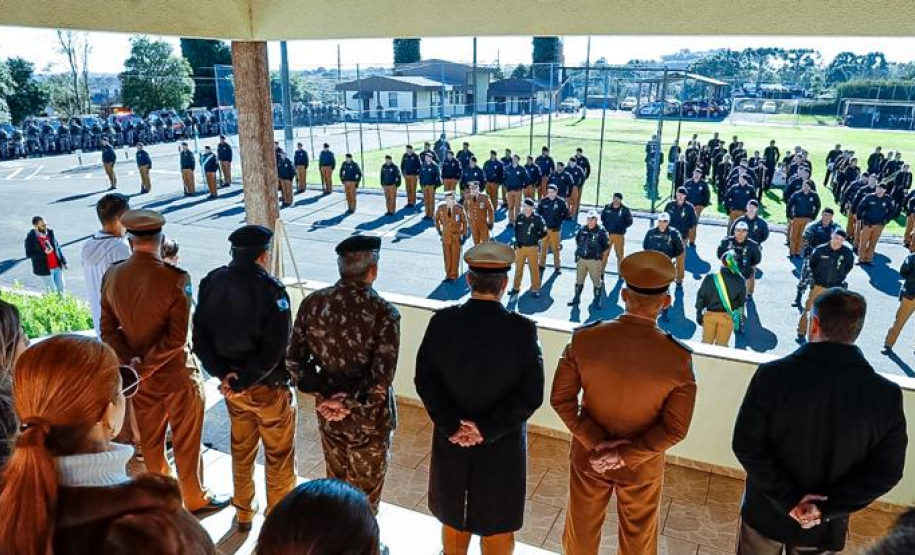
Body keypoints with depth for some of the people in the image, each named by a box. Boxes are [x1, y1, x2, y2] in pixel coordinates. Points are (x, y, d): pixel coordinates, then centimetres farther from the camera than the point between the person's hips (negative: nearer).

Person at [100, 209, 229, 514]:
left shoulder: (111, 276, -6)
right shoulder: (175, 279, -23)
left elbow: (108, 329, -1)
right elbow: (176, 337, -25)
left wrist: (130, 361, -8)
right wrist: (144, 367, -16)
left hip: (138, 376, 5)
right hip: (176, 373, -5)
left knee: (150, 439, 22)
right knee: (186, 441, 12)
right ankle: (195, 499, 29)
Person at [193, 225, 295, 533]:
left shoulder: (211, 283, -4)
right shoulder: (271, 290, -22)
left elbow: (200, 337, -5)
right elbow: (274, 349, -26)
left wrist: (223, 373, -11)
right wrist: (241, 381, -17)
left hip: (232, 382, 6)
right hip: (269, 387, -6)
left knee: (241, 450, 24)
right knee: (279, 457, 13)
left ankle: (243, 513, 40)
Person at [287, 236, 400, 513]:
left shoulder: (312, 303, -10)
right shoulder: (384, 313, -23)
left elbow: (294, 360, -6)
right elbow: (381, 378, -26)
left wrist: (323, 394, -4)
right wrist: (354, 405, -15)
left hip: (328, 410, 5)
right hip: (368, 417, -4)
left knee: (335, 480, 27)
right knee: (365, 490, 19)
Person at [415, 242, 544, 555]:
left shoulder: (441, 322, -14)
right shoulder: (523, 330, -19)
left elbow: (425, 380, -13)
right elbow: (530, 395, -20)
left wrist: (452, 426, -14)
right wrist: (487, 429, -17)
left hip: (452, 440, 2)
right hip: (502, 445, -2)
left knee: (454, 517, 24)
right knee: (498, 524, 20)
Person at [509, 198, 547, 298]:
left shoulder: (537, 218, -10)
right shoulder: (520, 217, 1)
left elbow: (543, 233, -2)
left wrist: (535, 238, -7)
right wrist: (517, 240, 3)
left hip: (532, 248, -4)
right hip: (520, 247, 4)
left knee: (534, 269, 4)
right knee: (518, 268, 13)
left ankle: (535, 290, 16)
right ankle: (516, 287, 27)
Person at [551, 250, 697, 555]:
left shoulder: (583, 338, -20)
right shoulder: (678, 358, -23)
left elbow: (561, 399, -14)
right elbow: (675, 429, -18)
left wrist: (596, 443, -12)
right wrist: (625, 456, -15)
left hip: (588, 454, 1)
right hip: (642, 465, -1)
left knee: (581, 530, 25)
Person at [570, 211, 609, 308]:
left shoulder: (601, 231, -10)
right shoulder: (582, 229, 1)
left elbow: (606, 245, -2)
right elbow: (577, 240, 19)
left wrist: (598, 252, -3)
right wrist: (580, 250, 11)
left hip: (594, 260, -4)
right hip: (581, 259, 4)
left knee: (597, 281, 3)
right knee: (579, 280, 16)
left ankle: (597, 301, 16)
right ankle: (576, 298, 31)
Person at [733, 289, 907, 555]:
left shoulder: (772, 374, -21)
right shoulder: (887, 394, -13)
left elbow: (746, 444, -20)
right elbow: (886, 471, -10)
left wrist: (788, 500, -13)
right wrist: (827, 508, -11)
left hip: (767, 512, -2)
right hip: (826, 529, 2)